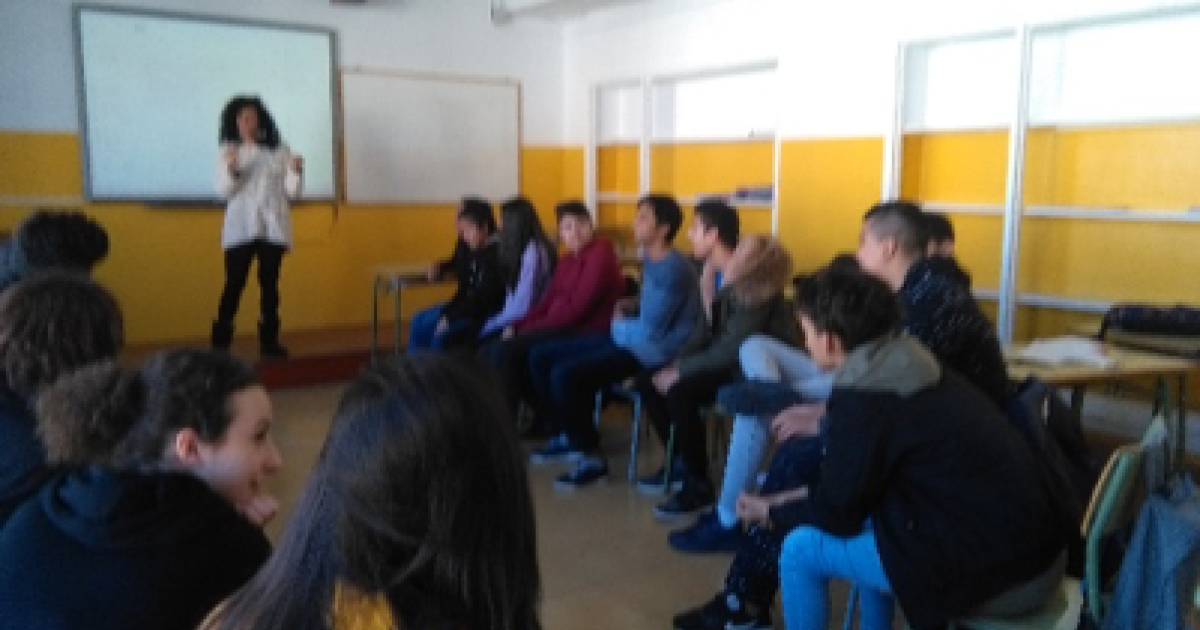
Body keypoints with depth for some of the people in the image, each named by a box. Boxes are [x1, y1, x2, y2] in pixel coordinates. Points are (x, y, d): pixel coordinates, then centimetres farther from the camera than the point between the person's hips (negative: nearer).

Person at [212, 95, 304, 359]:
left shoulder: (279, 150, 6)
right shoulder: (229, 151, 5)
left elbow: (292, 191, 3)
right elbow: (223, 191, -2)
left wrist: (296, 172, -16)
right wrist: (232, 170, -20)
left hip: (273, 227, 1)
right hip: (240, 228, -1)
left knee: (270, 283, 4)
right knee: (234, 284, -5)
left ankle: (269, 340, 11)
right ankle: (220, 342, 1)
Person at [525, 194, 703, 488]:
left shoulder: (673, 268, -20)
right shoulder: (651, 259, 10)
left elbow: (650, 331, -23)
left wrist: (619, 324, -4)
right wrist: (630, 306, 6)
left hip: (653, 350, -10)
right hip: (629, 337, 10)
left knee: (564, 374, -27)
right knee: (541, 356, 7)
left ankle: (591, 457, -11)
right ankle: (571, 433, 20)